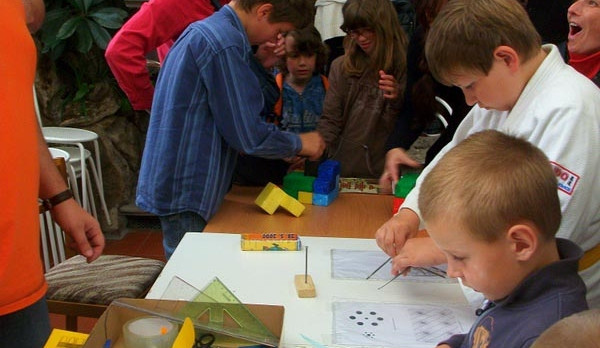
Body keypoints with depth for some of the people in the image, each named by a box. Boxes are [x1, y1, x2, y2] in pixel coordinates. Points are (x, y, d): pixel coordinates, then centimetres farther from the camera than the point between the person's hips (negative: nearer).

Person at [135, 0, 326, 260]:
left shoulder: (206, 30, 12)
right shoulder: (225, 42, -19)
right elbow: (247, 135, -17)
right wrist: (299, 144, -2)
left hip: (176, 184, 10)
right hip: (186, 190, -10)